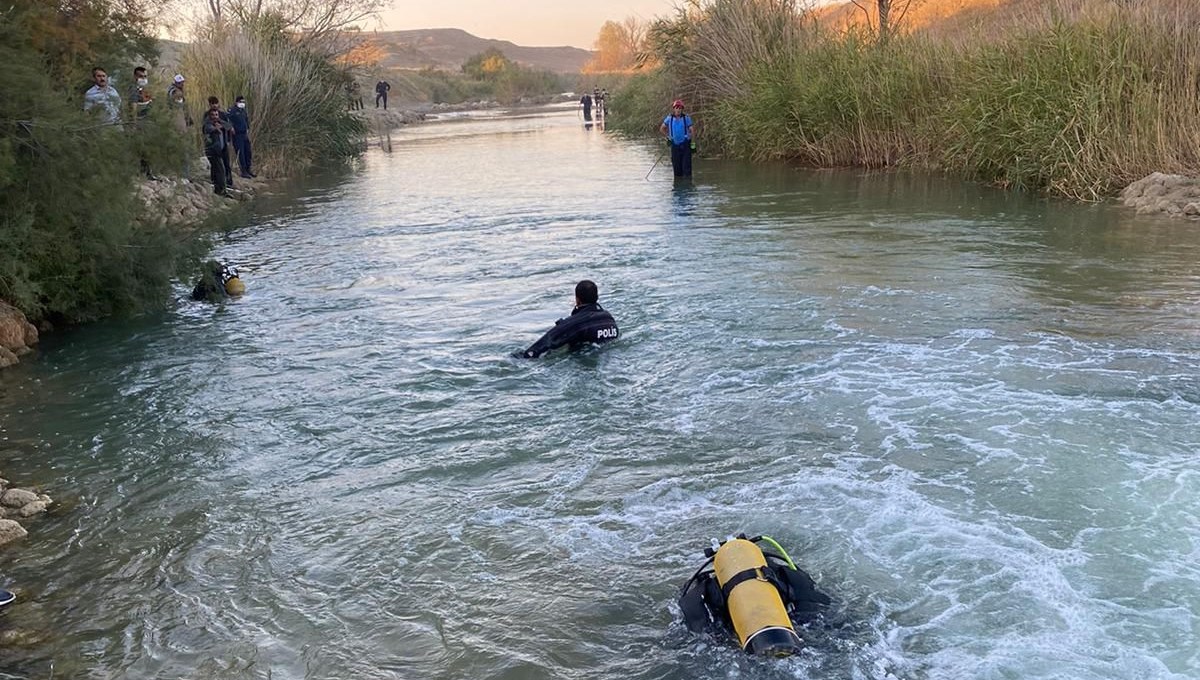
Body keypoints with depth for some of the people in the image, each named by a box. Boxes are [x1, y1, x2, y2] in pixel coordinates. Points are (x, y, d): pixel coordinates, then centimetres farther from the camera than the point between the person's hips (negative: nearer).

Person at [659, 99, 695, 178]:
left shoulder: (686, 118, -4)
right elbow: (662, 129, 15)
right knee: (676, 165, 7)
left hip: (685, 144, -2)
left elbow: (691, 130, -3)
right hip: (675, 145, 2)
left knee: (686, 165, -6)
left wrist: (692, 143, -9)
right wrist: (668, 136, 8)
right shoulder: (669, 118, 2)